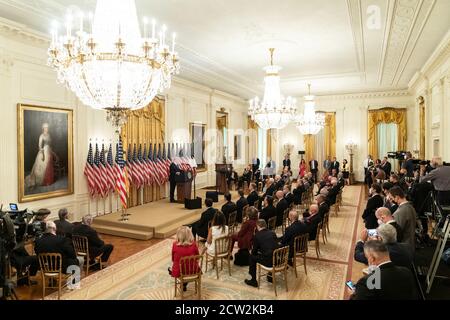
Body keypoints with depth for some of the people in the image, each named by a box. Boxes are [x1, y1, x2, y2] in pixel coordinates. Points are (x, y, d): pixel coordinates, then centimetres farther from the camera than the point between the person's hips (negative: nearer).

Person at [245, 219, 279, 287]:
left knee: (252, 257, 17)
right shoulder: (272, 233, 10)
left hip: (268, 261, -5)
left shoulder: (257, 235, -3)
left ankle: (253, 281, 21)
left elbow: (254, 251, 4)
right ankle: (270, 276, 43)